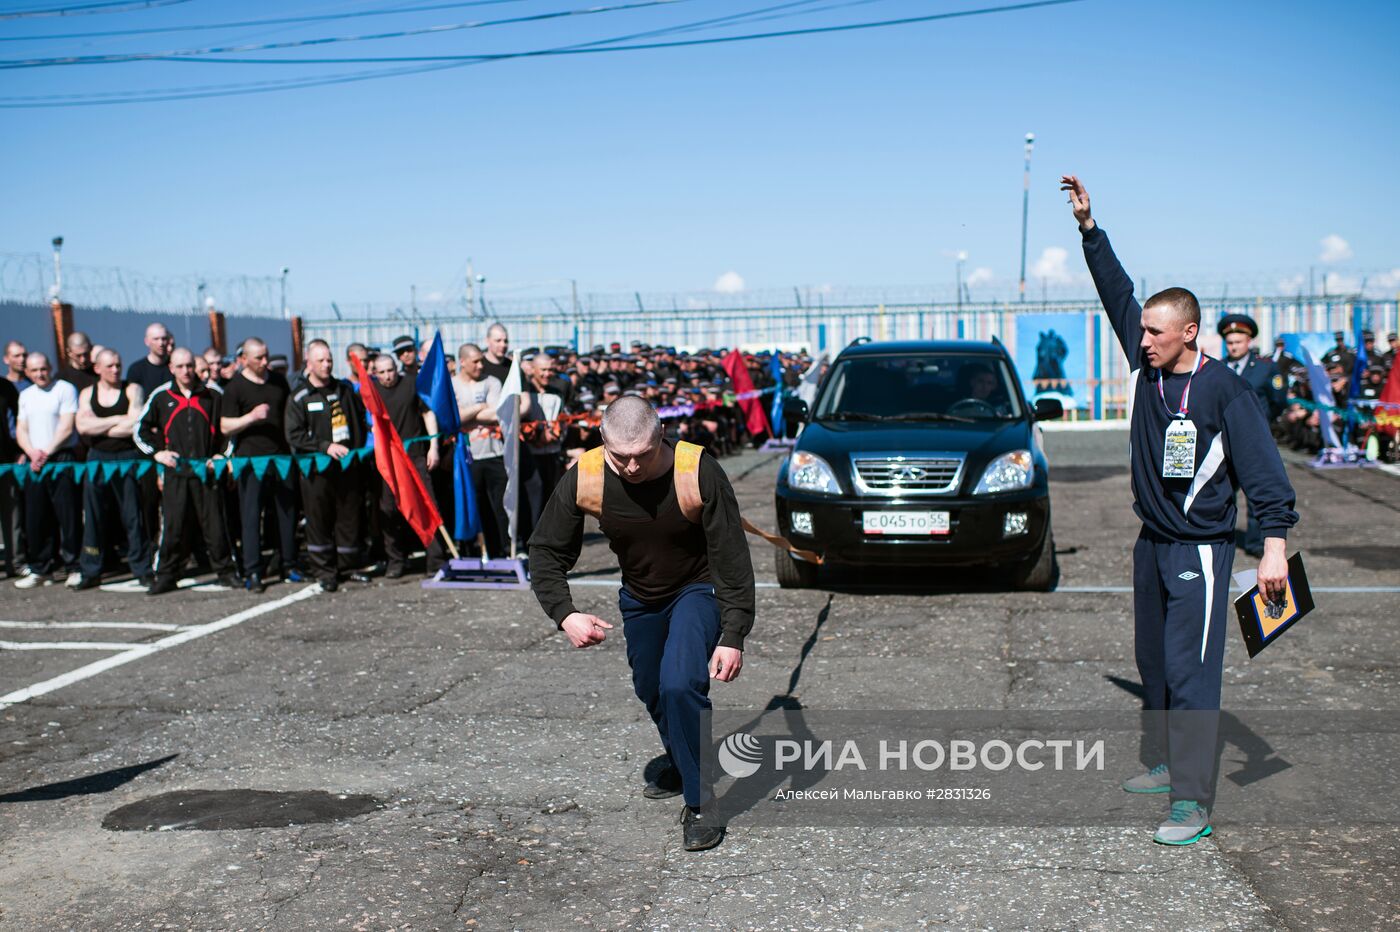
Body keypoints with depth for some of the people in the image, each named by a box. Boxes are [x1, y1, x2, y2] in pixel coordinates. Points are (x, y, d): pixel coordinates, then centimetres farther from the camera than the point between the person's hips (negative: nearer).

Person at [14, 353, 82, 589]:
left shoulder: (65, 389, -1)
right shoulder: (25, 395, 17)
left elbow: (67, 427, -8)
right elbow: (21, 430, 14)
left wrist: (47, 452, -12)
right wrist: (32, 453, -4)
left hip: (61, 458, -6)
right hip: (34, 462, 6)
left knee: (68, 515, -7)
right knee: (35, 517, 6)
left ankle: (74, 567, -1)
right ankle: (39, 569, 14)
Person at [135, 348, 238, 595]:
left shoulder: (213, 395, 6)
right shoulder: (161, 397, 7)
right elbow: (141, 429, 14)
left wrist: (222, 455, 3)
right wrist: (156, 453, 2)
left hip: (206, 470, 0)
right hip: (176, 471, 0)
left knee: (214, 522, 2)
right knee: (173, 525, -1)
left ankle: (224, 571, 11)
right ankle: (166, 576, 7)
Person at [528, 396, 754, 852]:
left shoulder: (698, 473, -32)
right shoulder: (583, 479, -23)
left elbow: (732, 558, -24)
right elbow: (546, 552, -11)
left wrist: (733, 637, -27)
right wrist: (565, 615, -25)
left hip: (698, 590, -4)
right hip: (639, 597, 5)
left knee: (680, 685, -24)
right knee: (651, 692, 18)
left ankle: (701, 803, -7)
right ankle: (681, 765, 49)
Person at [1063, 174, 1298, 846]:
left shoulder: (1224, 391, -13)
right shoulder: (1146, 368, 4)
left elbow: (1262, 468, -14)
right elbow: (1117, 293, 9)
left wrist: (1274, 545, -21)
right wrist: (1088, 227, 7)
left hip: (1201, 552, -7)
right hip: (1151, 545, 7)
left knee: (1191, 676, -10)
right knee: (1153, 664, 17)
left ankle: (1193, 804, -7)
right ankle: (1163, 764, 32)